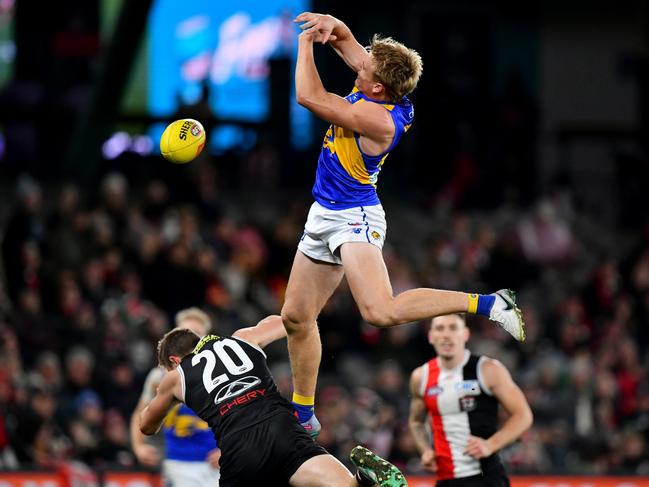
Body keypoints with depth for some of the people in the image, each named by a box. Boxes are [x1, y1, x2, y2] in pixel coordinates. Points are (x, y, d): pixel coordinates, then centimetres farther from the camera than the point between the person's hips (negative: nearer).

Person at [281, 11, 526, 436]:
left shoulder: (378, 119, -27)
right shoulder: (378, 86, -2)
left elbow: (310, 97, -29)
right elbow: (346, 42, 12)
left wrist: (306, 43, -17)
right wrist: (330, 26, -11)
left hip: (354, 220, -10)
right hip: (325, 216, 10)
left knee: (382, 312, -29)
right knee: (296, 316, 15)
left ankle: (487, 304, -20)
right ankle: (303, 414, 28)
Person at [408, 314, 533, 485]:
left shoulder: (488, 371, -5)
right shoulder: (421, 377, 6)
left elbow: (523, 416, -3)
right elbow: (416, 422, 24)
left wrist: (490, 445, -16)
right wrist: (425, 450, 5)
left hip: (487, 478, -4)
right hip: (447, 480, 4)